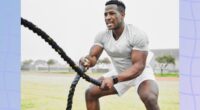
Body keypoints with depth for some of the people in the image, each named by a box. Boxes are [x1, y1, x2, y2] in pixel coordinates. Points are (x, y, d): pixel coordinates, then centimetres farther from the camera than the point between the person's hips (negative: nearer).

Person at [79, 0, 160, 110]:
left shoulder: (137, 35, -27)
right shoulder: (102, 36, -11)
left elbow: (139, 66, -32)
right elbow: (93, 57, -16)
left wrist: (114, 80, -46)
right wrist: (86, 60, -44)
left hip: (141, 72, -6)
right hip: (119, 73, 6)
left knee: (150, 99, -35)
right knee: (90, 92, -3)